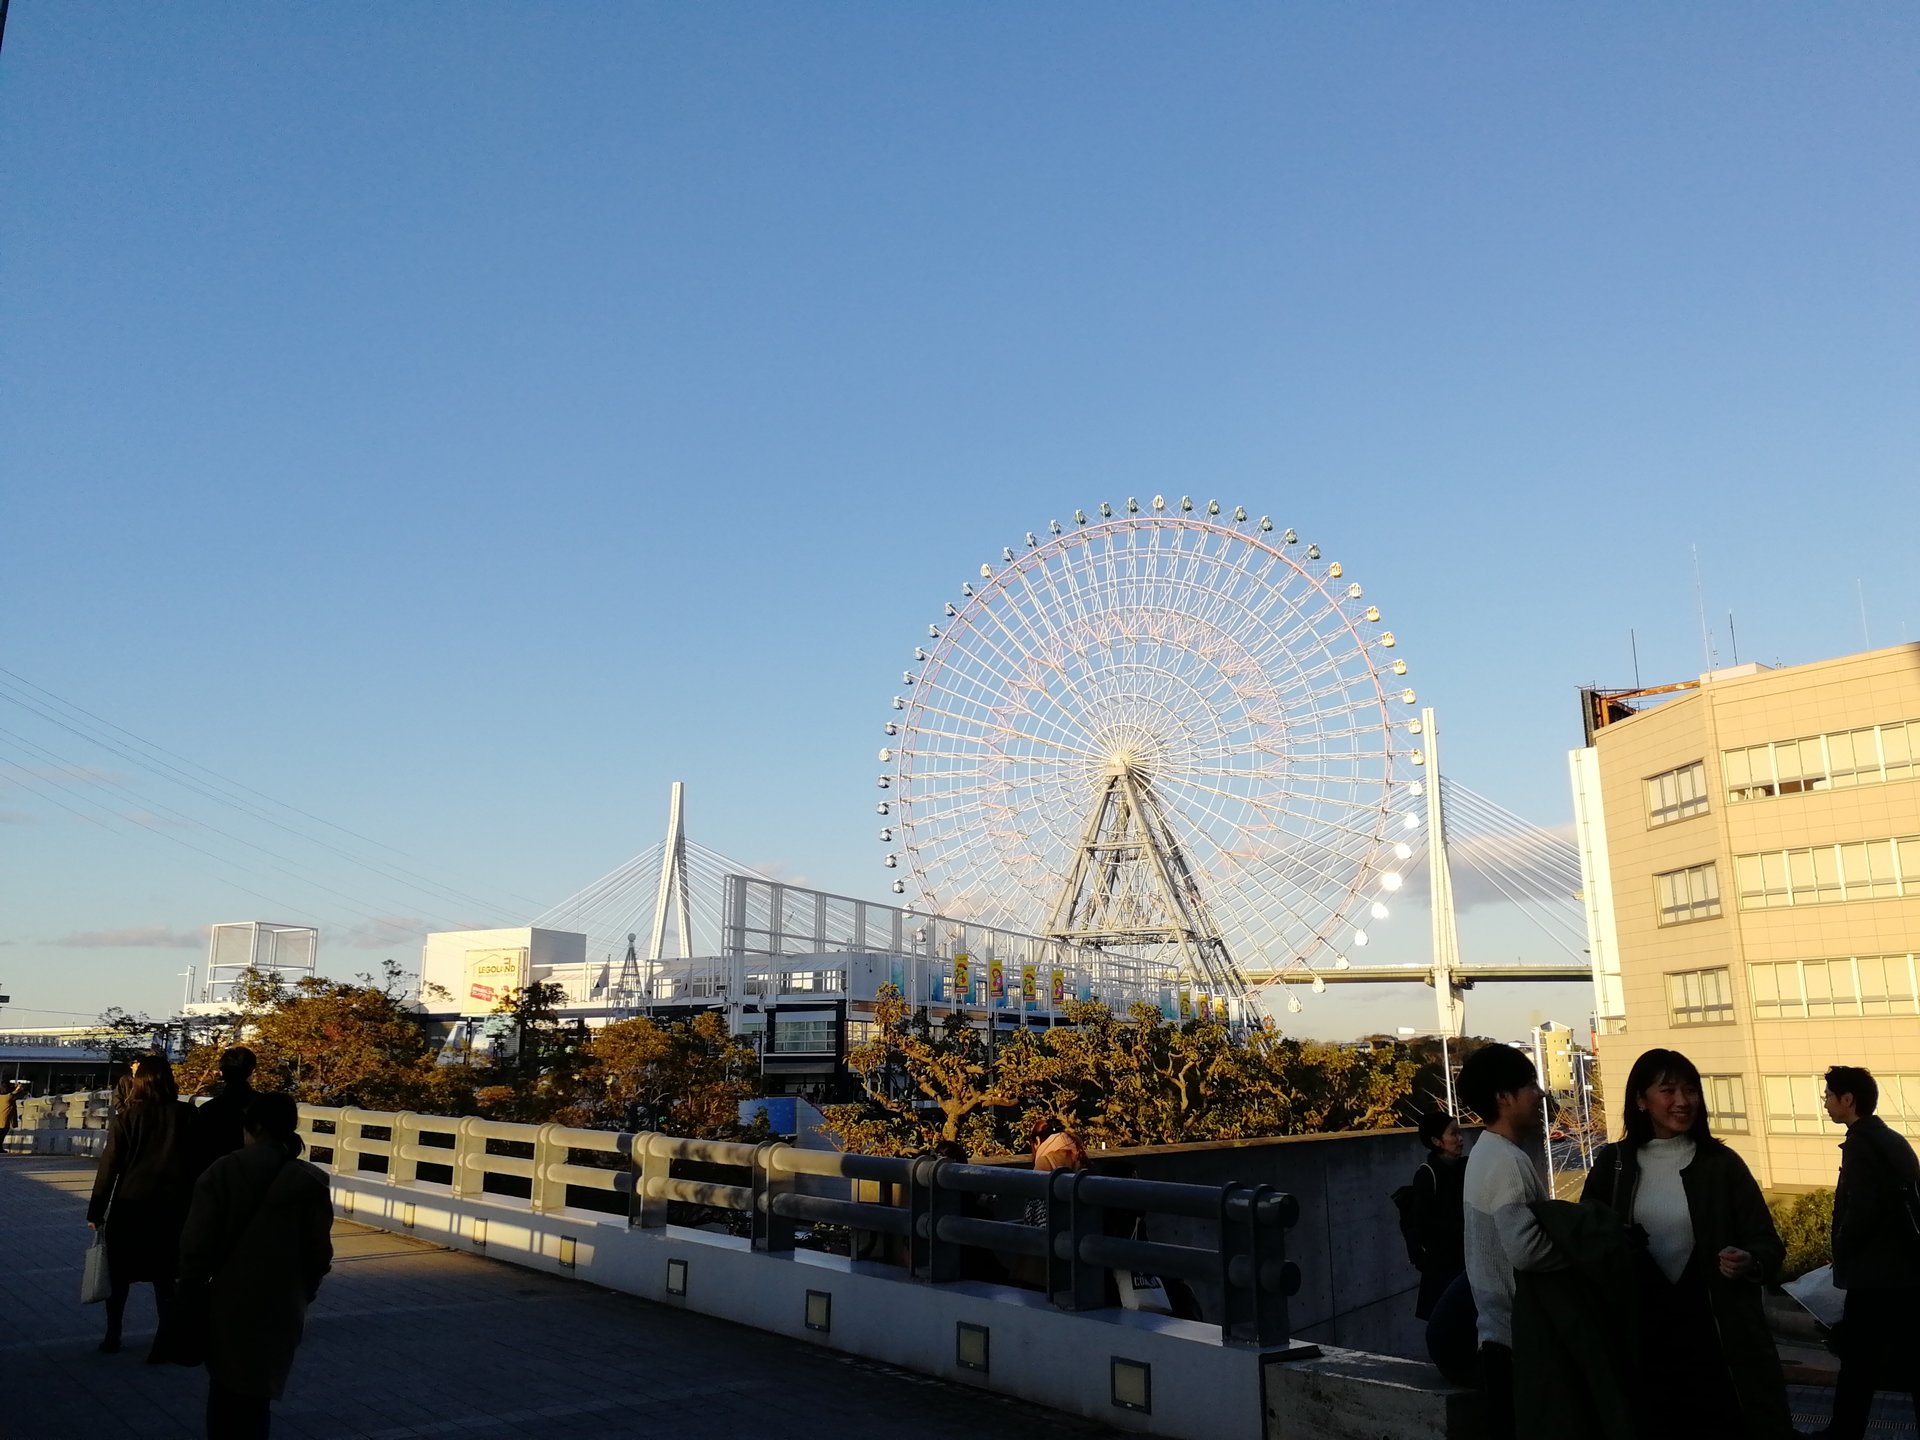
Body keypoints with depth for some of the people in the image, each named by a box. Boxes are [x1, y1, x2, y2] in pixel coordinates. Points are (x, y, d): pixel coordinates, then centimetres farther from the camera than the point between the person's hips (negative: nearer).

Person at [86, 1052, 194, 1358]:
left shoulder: (127, 1116, -6)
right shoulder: (186, 1115, -6)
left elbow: (109, 1166, -6)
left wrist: (96, 1210, 1)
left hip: (130, 1205, 0)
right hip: (171, 1206, 0)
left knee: (119, 1274, 18)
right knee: (165, 1276, 8)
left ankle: (112, 1337, 26)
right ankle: (163, 1342, 6)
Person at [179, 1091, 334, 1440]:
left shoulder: (223, 1171, -8)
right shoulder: (311, 1182, -5)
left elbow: (197, 1243, -8)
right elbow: (319, 1252, -1)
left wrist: (192, 1294, 5)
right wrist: (301, 1295, 15)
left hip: (229, 1302, 0)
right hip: (282, 1308, 0)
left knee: (224, 1389, 18)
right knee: (257, 1394, 12)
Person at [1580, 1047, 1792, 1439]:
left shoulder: (1721, 1163, -3)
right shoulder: (1613, 1163, 0)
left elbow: (1769, 1244, -2)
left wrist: (1749, 1262, -21)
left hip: (1718, 1334, -1)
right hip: (1643, 1338, 2)